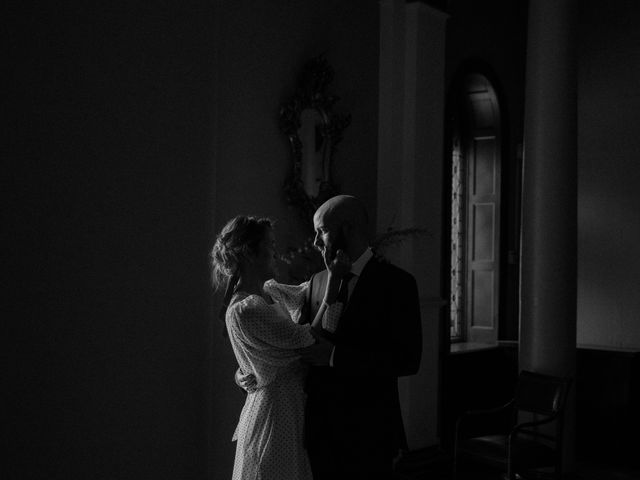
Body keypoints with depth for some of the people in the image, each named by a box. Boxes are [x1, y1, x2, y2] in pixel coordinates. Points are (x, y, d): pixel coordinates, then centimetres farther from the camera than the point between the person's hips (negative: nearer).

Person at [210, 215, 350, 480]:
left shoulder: (270, 290, 5)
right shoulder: (244, 310, -22)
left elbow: (305, 291, 25)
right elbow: (311, 339, -21)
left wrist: (334, 267, 9)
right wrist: (334, 279, -18)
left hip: (292, 407, 9)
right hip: (275, 407, -9)